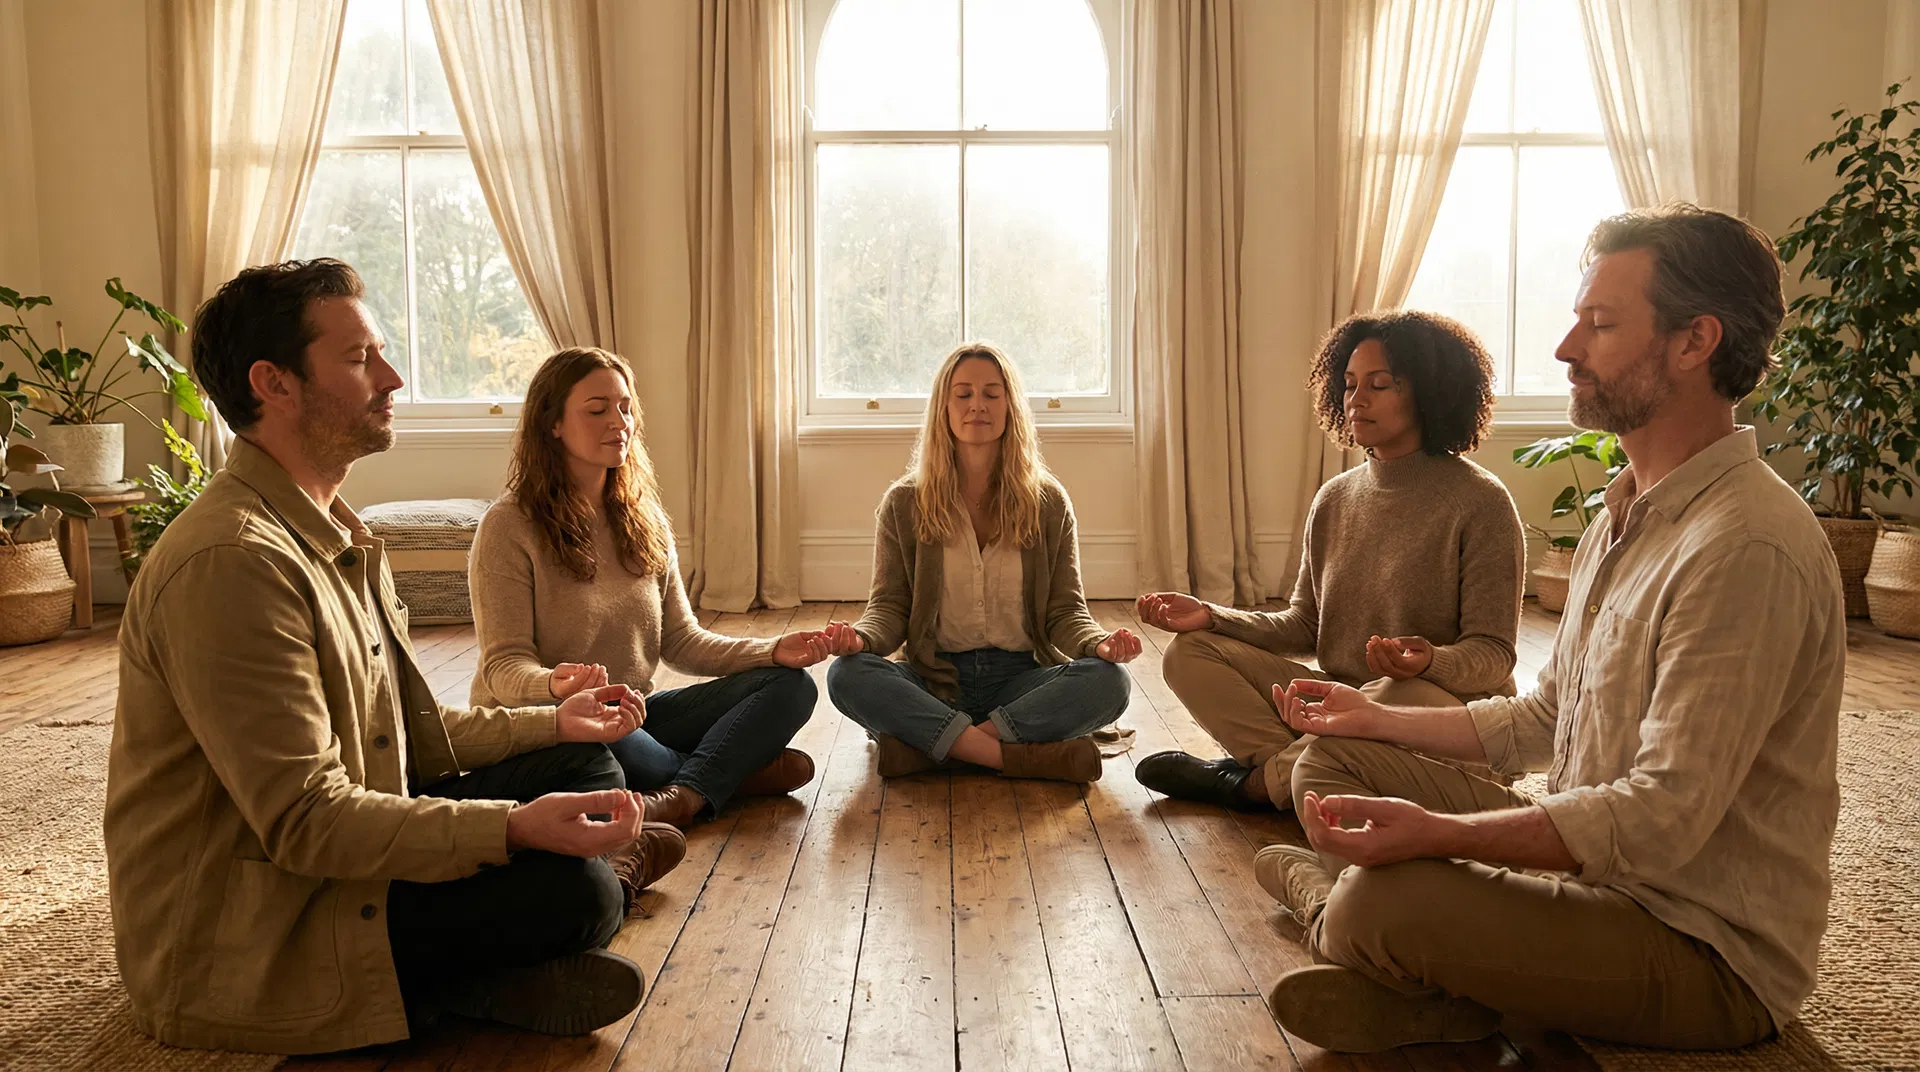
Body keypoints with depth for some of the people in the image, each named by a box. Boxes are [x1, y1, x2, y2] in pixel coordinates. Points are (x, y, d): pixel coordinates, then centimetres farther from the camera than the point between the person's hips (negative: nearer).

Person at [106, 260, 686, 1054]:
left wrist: (551, 722, 16)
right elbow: (304, 820, -27)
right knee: (571, 888, -27)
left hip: (338, 860, 11)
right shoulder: (231, 561, -23)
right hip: (237, 947, -10)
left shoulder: (336, 539, 11)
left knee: (583, 764, 7)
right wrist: (513, 827, -35)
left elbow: (411, 729, 15)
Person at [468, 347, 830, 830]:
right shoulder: (508, 527, -9)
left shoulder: (645, 519, 9)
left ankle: (684, 796, -34)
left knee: (791, 685, -10)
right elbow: (503, 665, -13)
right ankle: (736, 768, -15)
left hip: (633, 716, 6)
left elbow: (679, 640, 7)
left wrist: (773, 651, -9)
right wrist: (552, 685, -37)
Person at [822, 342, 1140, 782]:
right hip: (934, 680, 0)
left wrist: (1098, 642, -20)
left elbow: (1065, 609, 3)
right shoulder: (905, 503, 5)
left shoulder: (1049, 502, 6)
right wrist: (862, 637, -23)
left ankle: (926, 745, -28)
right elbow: (889, 607, 2)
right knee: (847, 675, -29)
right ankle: (1031, 757, -31)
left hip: (1019, 677, 1)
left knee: (1108, 681, -29)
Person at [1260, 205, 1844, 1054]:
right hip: (1592, 873, 10)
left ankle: (1320, 896, 4)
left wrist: (1436, 832, -34)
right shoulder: (1624, 515, 10)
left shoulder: (1746, 547, -24)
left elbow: (1663, 818, -28)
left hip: (1707, 952, -10)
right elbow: (1546, 719, 16)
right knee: (1330, 759, 7)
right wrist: (1378, 720, 15)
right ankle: (1422, 991, -10)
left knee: (1375, 902, -31)